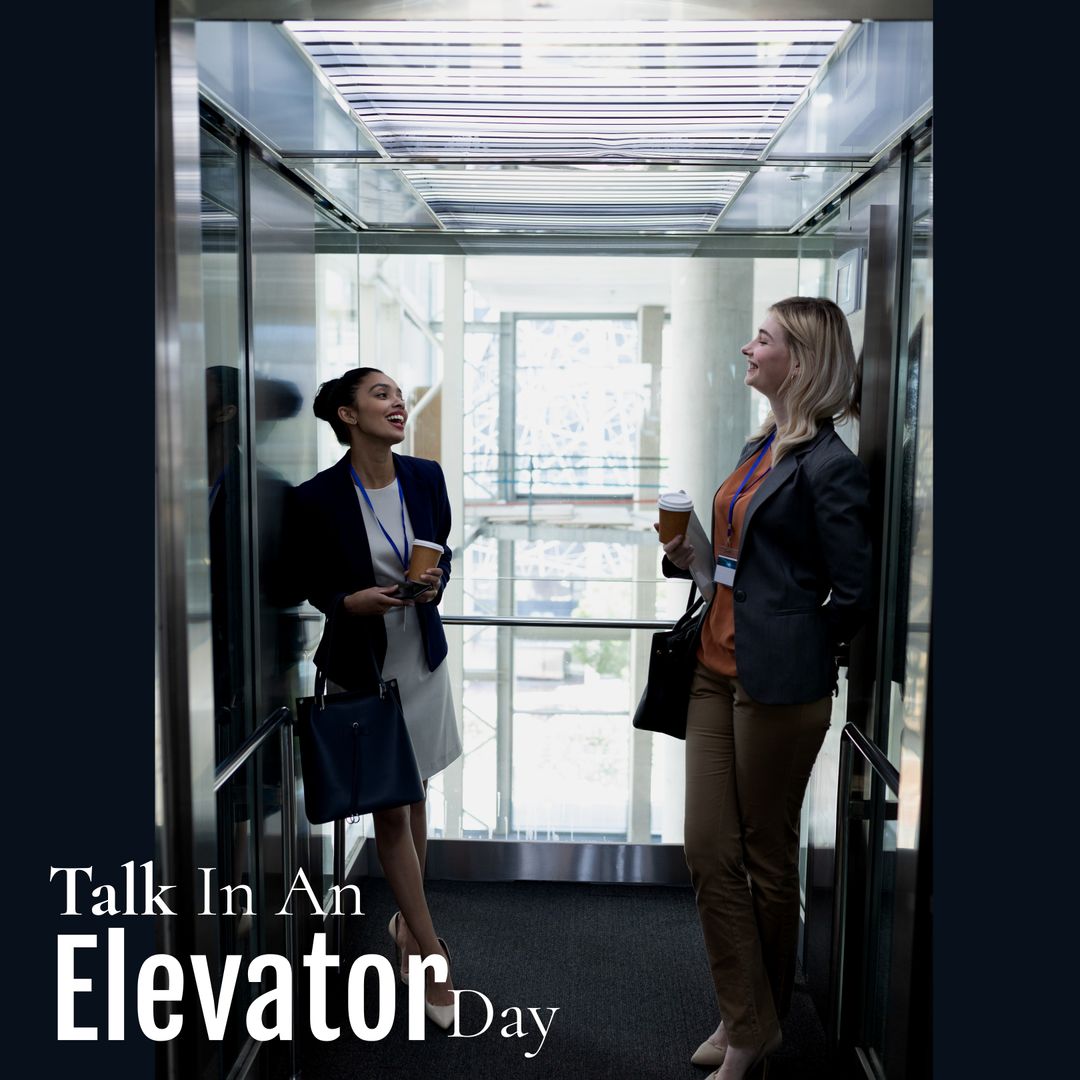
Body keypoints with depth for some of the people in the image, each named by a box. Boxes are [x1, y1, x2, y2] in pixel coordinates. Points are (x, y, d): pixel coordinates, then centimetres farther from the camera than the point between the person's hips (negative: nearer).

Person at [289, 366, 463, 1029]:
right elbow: (308, 583, -2)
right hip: (361, 664, -4)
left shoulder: (426, 477, -4)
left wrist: (435, 581, -12)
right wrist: (352, 601, -21)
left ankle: (408, 920, 37)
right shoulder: (317, 497, -15)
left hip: (423, 656, 4)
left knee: (414, 794, 16)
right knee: (389, 809, 2)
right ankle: (432, 955, 14)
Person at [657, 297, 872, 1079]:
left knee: (767, 860, 9)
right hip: (718, 671, 8)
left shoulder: (828, 464, -15)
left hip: (778, 685, -8)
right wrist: (687, 556, 1)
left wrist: (795, 654, -2)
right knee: (709, 853, 10)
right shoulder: (761, 447, 12)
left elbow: (852, 593, -14)